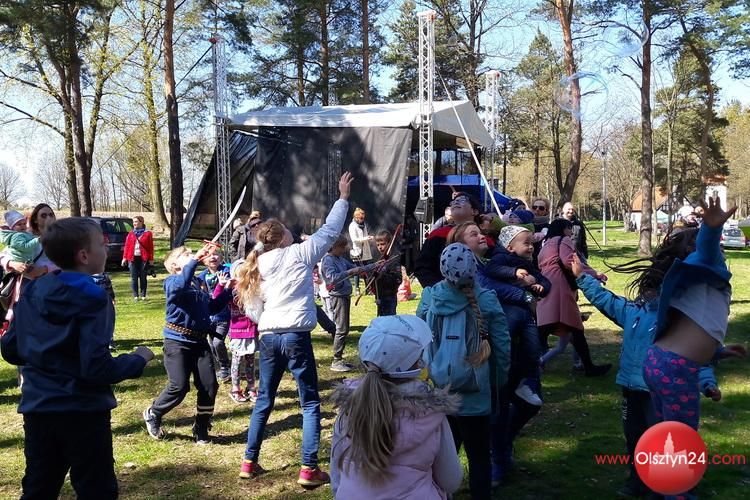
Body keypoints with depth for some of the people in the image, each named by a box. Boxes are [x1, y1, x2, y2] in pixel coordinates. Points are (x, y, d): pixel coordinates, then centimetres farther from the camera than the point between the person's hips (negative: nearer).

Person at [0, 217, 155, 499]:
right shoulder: (92, 300, -17)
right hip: (83, 413, -6)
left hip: (37, 410, 6)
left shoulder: (32, 292, 3)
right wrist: (138, 359, -6)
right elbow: (97, 369, -21)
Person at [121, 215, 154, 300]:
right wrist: (124, 258, 2)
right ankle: (135, 295, 7)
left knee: (143, 277, 4)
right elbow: (127, 246, 9)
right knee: (134, 278, 2)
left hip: (143, 258, -3)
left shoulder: (147, 233, 2)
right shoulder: (130, 234, 11)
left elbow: (151, 247, 0)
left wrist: (151, 259, -5)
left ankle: (143, 295, 11)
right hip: (132, 258, 3)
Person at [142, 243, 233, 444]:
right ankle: (152, 414, 19)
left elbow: (212, 307, 21)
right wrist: (195, 259, -36)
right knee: (179, 386, -10)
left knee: (209, 386, -1)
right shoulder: (171, 282, -6)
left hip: (200, 341, 6)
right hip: (177, 341, -6)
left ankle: (201, 430, 15)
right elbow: (180, 285, -32)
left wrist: (226, 291, 10)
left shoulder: (198, 282, 14)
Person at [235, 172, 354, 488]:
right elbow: (330, 231, 3)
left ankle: (249, 462, 25)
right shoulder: (299, 253, -4)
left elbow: (254, 300, 13)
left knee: (264, 401, 19)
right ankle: (309, 470, 2)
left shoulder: (259, 264, 11)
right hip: (295, 336, -5)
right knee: (310, 404, 4)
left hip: (268, 337, 5)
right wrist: (343, 198, 12)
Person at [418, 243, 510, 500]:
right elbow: (502, 345, -7)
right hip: (475, 396, -2)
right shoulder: (486, 300, -12)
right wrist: (499, 380, 7)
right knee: (479, 457, 12)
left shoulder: (429, 299, -8)